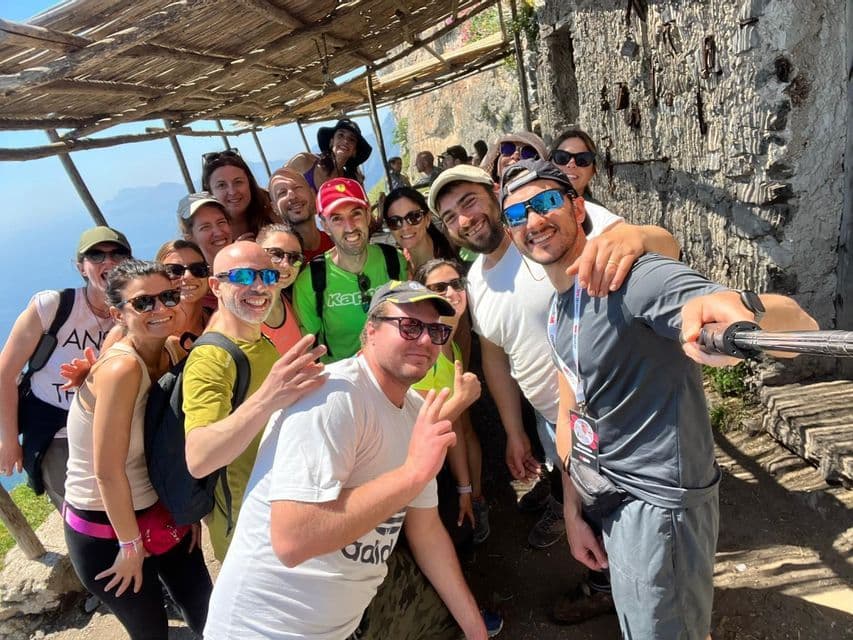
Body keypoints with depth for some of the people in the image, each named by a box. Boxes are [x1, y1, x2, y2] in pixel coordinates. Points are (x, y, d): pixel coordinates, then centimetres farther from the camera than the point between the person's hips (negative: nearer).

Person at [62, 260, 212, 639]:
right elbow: (107, 472, -25)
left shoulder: (174, 353, -7)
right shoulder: (121, 368, -29)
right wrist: (131, 545, -14)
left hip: (160, 510, 6)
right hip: (104, 529, -6)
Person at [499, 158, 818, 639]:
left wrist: (740, 305, -56)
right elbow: (571, 412, 8)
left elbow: (800, 324, -33)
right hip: (599, 492, 8)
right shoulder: (557, 309, 4)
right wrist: (573, 511, 6)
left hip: (657, 502, -8)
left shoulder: (631, 278, -24)